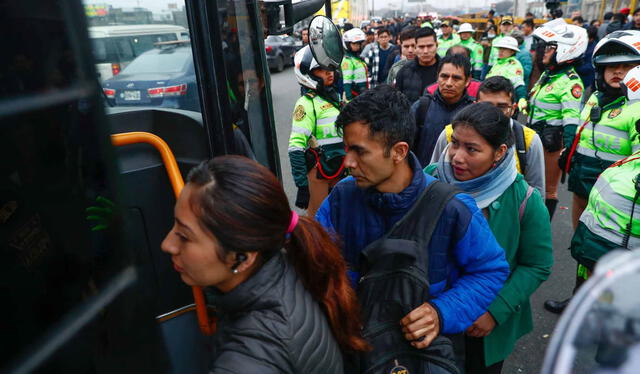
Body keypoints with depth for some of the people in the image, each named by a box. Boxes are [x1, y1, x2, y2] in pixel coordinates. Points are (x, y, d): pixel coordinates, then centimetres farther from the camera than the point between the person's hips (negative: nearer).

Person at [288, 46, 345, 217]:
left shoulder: (335, 97, 9)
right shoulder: (307, 103, -16)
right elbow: (296, 147, -24)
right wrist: (302, 184, -26)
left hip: (339, 170, 8)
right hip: (318, 172, -7)